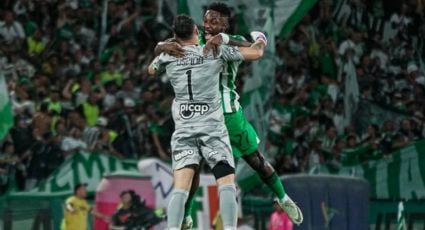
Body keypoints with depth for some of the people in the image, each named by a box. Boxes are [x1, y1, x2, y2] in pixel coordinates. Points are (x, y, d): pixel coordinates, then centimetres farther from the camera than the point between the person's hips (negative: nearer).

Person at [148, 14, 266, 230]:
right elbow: (255, 53, 6)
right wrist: (261, 41, 29)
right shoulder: (215, 51, -1)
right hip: (212, 127, -2)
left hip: (183, 129, 2)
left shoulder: (168, 57, 6)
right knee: (226, 181, -2)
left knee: (180, 186, -5)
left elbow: (151, 70, 31)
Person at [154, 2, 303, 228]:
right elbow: (157, 47, -8)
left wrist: (224, 39, -48)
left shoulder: (234, 41, -9)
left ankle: (283, 198, 33)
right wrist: (166, 47, -35)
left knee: (256, 159, 10)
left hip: (229, 113, 0)